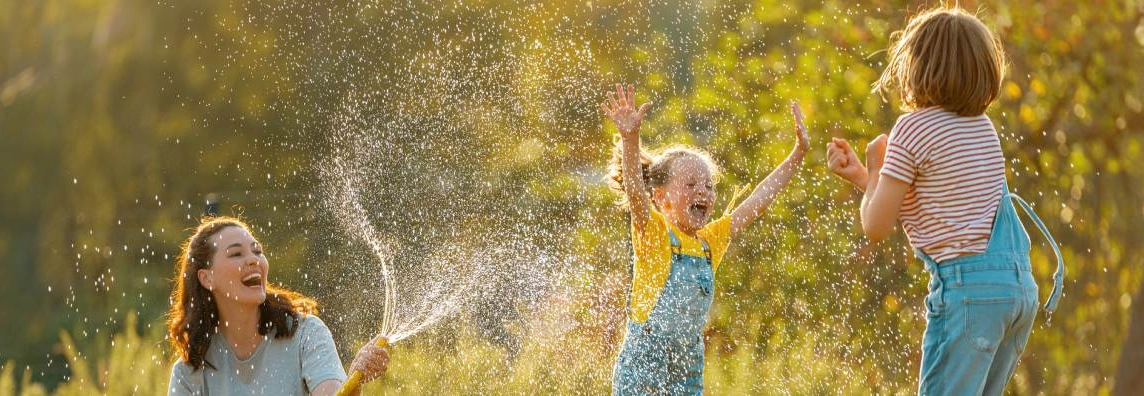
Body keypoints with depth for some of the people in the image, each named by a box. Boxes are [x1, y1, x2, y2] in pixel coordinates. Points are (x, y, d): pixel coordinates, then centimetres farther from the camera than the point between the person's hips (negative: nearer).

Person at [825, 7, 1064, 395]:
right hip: (1019, 283, 8)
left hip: (967, 288, -8)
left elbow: (876, 227, -4)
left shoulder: (913, 129, -7)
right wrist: (858, 175, 20)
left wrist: (874, 166, 12)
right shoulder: (982, 126, 15)